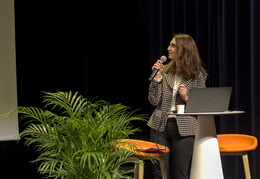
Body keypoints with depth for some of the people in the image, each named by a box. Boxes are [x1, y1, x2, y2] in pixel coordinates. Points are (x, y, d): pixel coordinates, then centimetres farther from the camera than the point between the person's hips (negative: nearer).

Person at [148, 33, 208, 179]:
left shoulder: (198, 75, -1)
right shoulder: (165, 71, 5)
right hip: (161, 126, 3)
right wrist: (157, 76, -9)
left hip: (184, 128, -2)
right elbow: (154, 101, -2)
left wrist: (187, 98, -15)